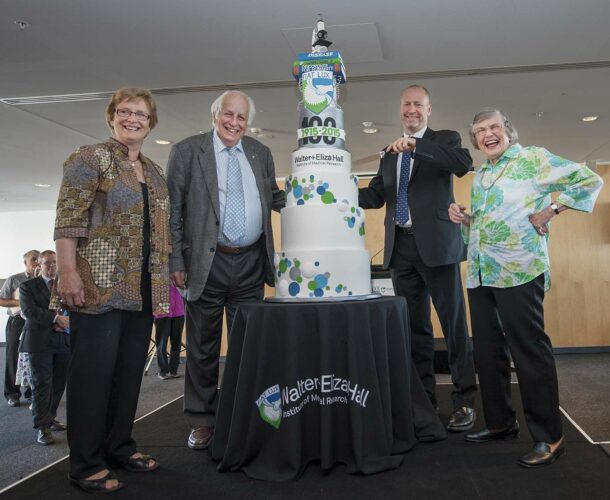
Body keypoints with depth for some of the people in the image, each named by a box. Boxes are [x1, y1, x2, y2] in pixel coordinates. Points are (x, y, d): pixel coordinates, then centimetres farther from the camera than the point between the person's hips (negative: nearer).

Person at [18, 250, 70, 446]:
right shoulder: (28, 286, 3)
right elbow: (29, 310, -11)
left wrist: (65, 323, -13)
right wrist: (56, 318, -21)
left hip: (64, 341, 4)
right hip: (40, 341, -4)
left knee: (59, 383, 8)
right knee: (42, 384, -4)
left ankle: (50, 418, 24)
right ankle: (43, 427, -1)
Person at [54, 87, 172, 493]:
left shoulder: (155, 172, 19)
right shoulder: (90, 158, -2)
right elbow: (68, 219, -10)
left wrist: (166, 274, 16)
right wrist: (68, 271, -19)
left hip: (143, 289, 7)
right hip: (99, 284, -7)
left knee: (131, 368, 12)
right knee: (94, 370, -2)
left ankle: (120, 446, 26)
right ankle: (86, 465, 9)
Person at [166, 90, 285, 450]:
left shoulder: (261, 153, 10)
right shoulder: (187, 151, -1)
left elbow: (275, 198, 19)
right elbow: (173, 211, -3)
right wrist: (176, 261, -8)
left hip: (251, 263, 4)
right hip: (207, 262, -3)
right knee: (203, 347, 8)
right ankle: (202, 420, 24)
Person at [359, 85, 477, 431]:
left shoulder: (444, 139, 5)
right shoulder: (390, 154, 19)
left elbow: (464, 164, -16)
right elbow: (375, 197, 12)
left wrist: (416, 145, -21)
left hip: (436, 244, -5)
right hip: (401, 247, 5)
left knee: (454, 323, -1)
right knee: (414, 326, 11)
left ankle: (465, 402, 10)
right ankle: (424, 398, 22)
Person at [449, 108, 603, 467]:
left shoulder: (534, 159, -2)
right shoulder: (480, 176, 19)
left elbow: (589, 180, -4)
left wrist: (550, 210, -10)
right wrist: (464, 218, 6)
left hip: (517, 271, -8)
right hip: (480, 274, 8)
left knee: (530, 352, -5)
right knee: (487, 351, 12)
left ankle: (549, 437, 6)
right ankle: (501, 422, 26)